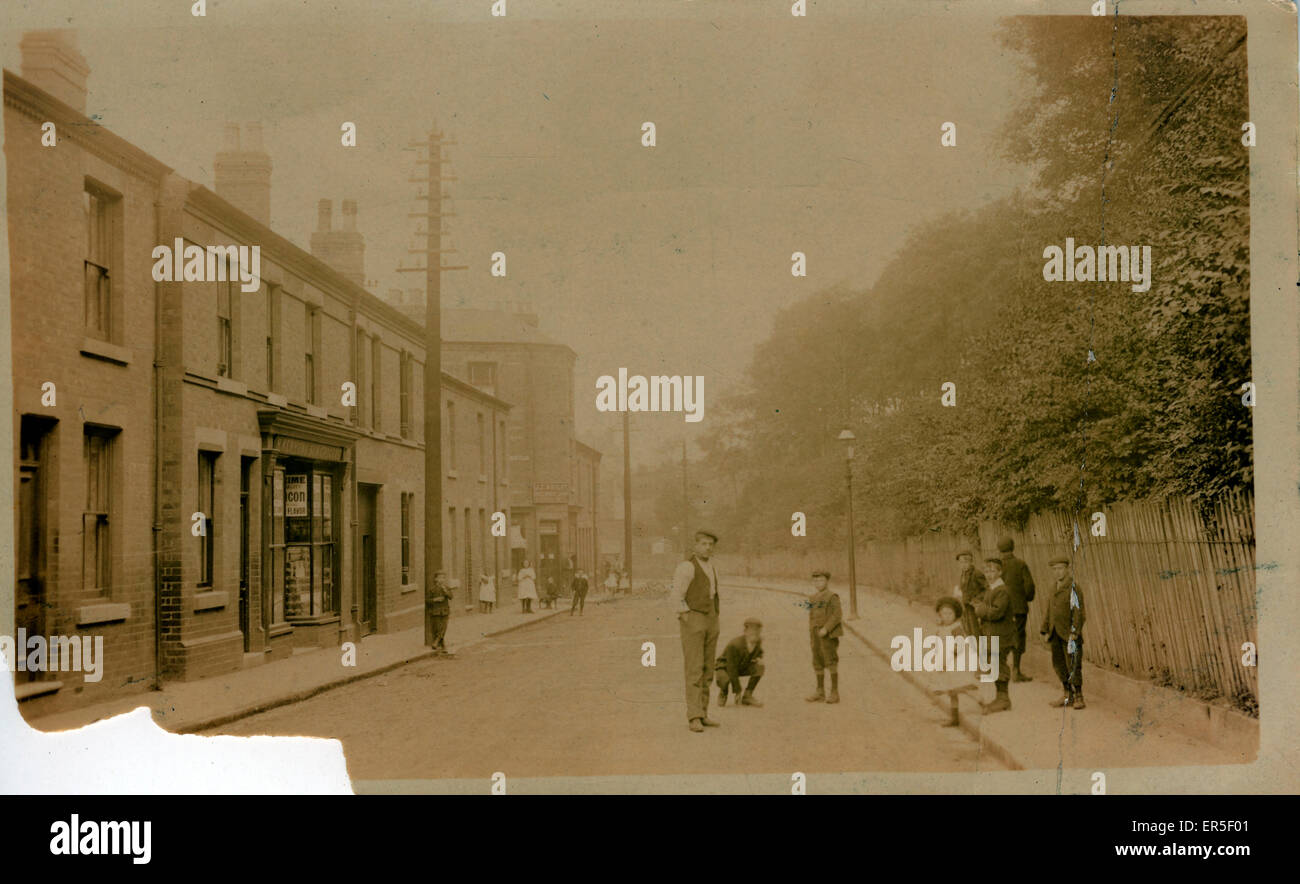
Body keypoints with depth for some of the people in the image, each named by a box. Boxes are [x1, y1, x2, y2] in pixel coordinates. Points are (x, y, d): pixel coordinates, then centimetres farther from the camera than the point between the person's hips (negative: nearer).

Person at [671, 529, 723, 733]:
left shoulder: (712, 569, 16)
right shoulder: (686, 567, -10)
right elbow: (675, 597, -15)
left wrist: (716, 620, 15)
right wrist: (688, 619, -14)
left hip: (711, 623, 8)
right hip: (692, 622, -8)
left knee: (706, 670, 8)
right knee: (694, 669, -12)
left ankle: (702, 715, 13)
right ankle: (694, 718, -12)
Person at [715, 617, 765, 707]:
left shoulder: (758, 641, -16)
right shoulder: (734, 645, -35)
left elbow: (759, 652, 11)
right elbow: (732, 670, -31)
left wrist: (759, 658, -16)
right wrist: (738, 693, -29)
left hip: (741, 667, 6)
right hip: (724, 667, -6)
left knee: (759, 667, -21)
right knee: (724, 678, -40)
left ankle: (747, 696, -7)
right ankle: (723, 693, -1)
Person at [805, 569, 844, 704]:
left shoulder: (832, 597, -7)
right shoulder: (812, 598, 14)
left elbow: (837, 615, -14)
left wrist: (826, 629, -22)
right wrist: (810, 633, 14)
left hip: (829, 634, -7)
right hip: (816, 635, 7)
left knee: (831, 662, -6)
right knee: (818, 663, 8)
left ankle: (834, 693, -2)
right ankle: (820, 693, 15)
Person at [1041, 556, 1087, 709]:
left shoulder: (1074, 589, -11)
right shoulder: (1054, 589, 13)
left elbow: (1078, 612, -16)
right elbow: (1048, 610, 16)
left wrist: (1074, 632, -21)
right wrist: (1046, 631, 10)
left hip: (1070, 634, -8)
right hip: (1056, 634, 8)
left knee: (1073, 666, -5)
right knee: (1059, 664, 12)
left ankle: (1078, 698, 3)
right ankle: (1068, 695, 23)